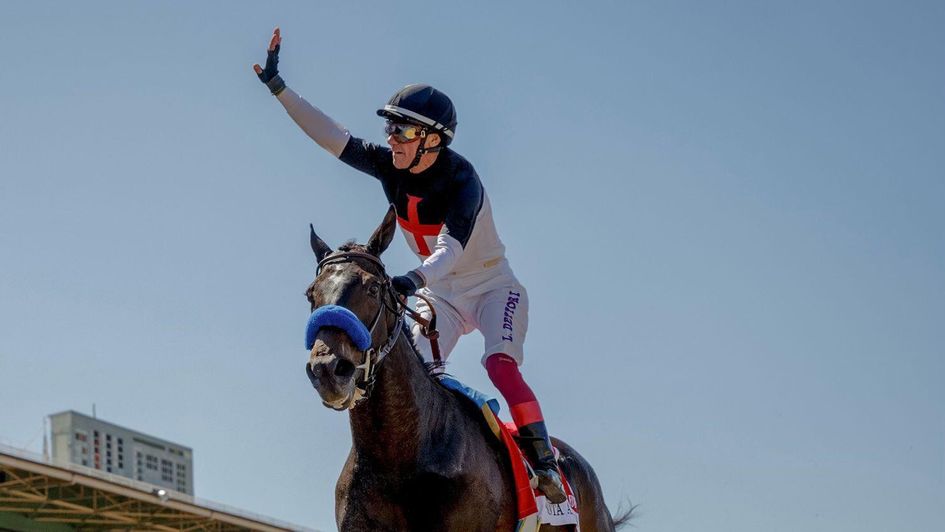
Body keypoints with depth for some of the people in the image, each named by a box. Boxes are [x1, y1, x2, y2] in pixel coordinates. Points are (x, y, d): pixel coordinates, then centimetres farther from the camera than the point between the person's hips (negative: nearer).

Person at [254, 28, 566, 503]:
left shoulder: (461, 182, -29)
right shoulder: (389, 166, -11)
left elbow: (452, 248, -44)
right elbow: (332, 137, -10)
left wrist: (414, 279, -63)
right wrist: (277, 87, -15)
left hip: (492, 287, -6)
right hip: (439, 293, 6)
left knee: (501, 365, -26)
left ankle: (545, 465, -25)